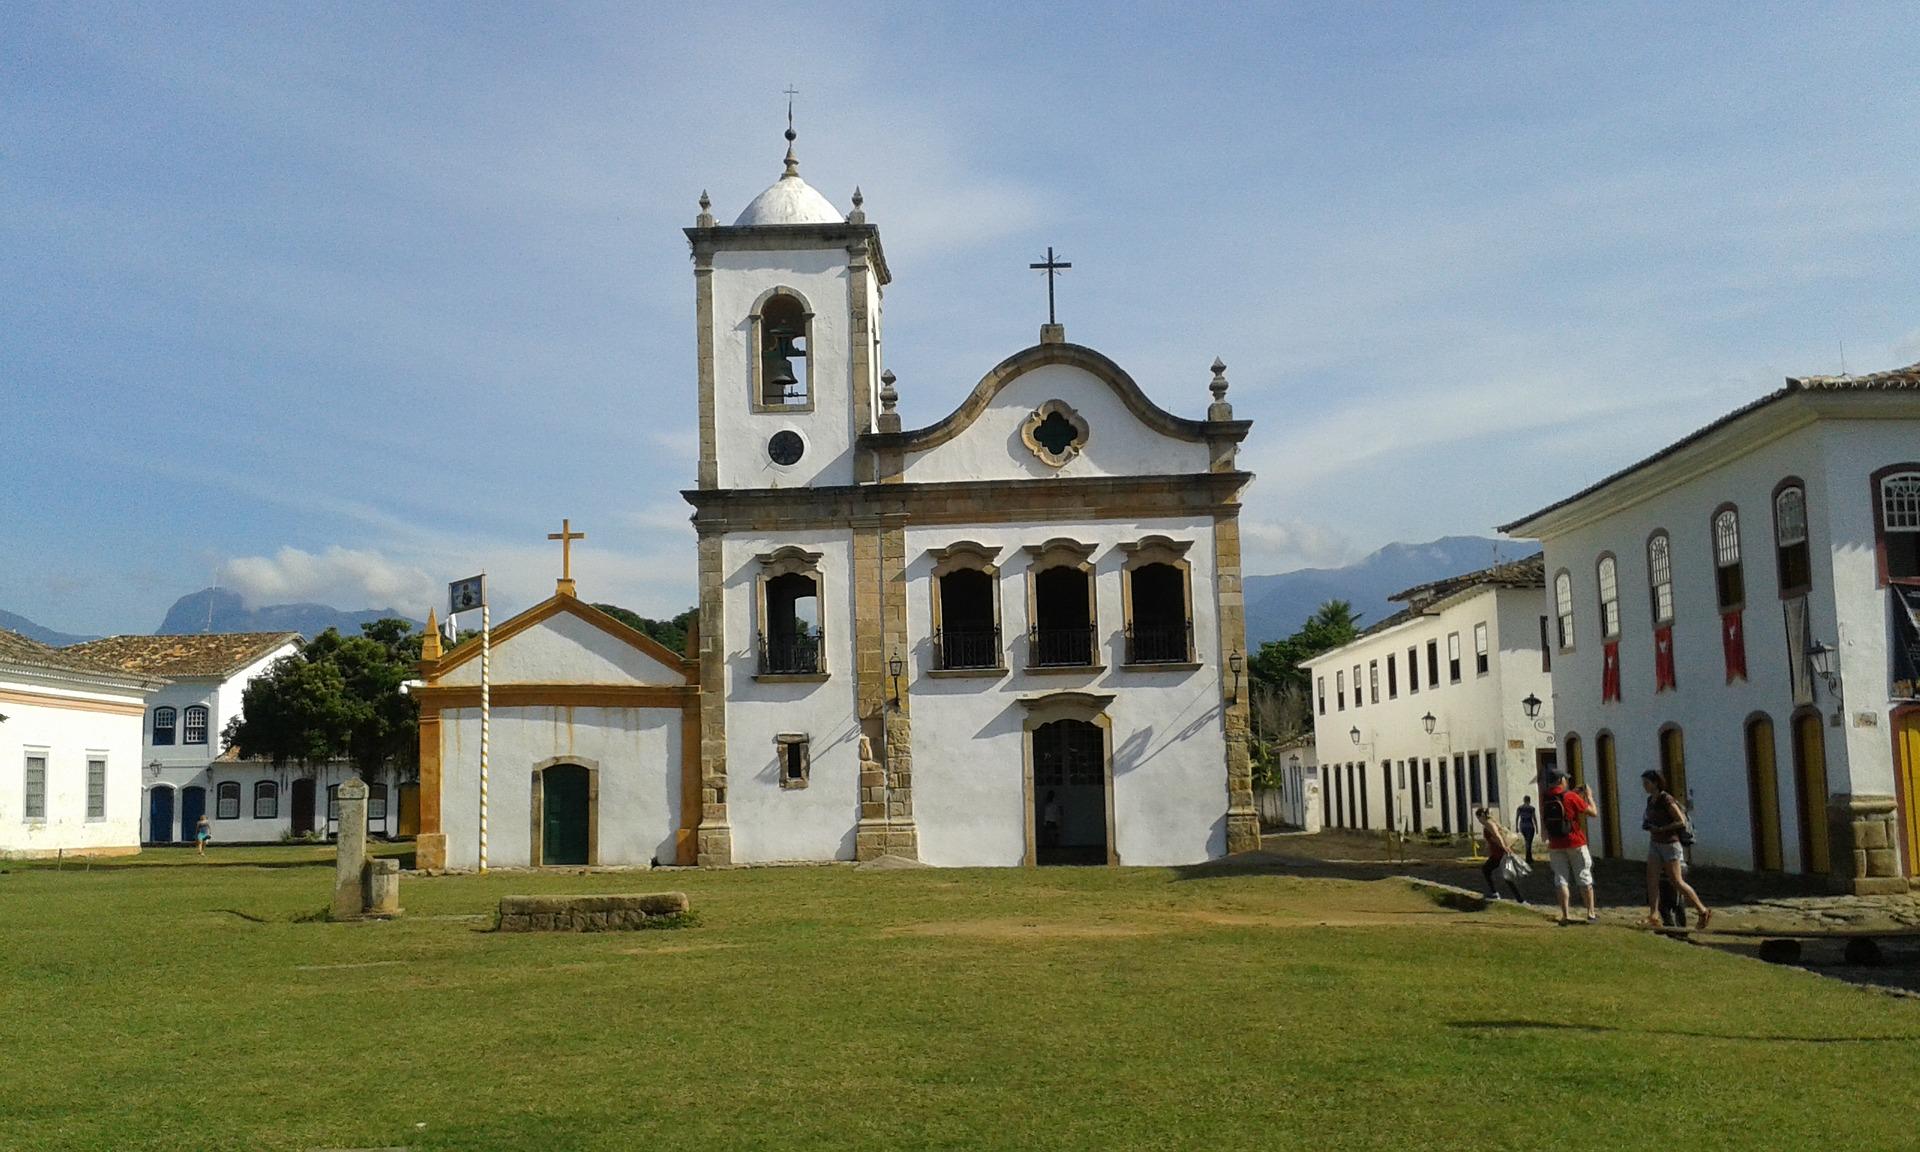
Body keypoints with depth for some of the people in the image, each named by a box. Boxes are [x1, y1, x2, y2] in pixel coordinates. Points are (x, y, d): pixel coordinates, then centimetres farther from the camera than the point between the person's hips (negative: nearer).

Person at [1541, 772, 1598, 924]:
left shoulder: (1544, 798, 0)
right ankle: (1591, 913, 12)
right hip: (1575, 843, -3)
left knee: (1561, 879, 5)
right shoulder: (1571, 796, -12)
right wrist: (1589, 796, 11)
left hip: (1555, 845, 3)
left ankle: (1565, 915, 0)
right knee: (1584, 878, 8)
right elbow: (1592, 812, -5)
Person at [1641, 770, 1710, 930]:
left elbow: (1681, 821, -18)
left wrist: (1660, 829, -21)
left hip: (1670, 844, -8)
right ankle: (1653, 917, -7)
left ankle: (1703, 911, 11)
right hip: (1655, 843, 8)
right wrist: (1647, 824, 6)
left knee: (1677, 882, -4)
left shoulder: (1666, 799, -15)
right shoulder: (1650, 800, 10)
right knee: (1652, 880, -4)